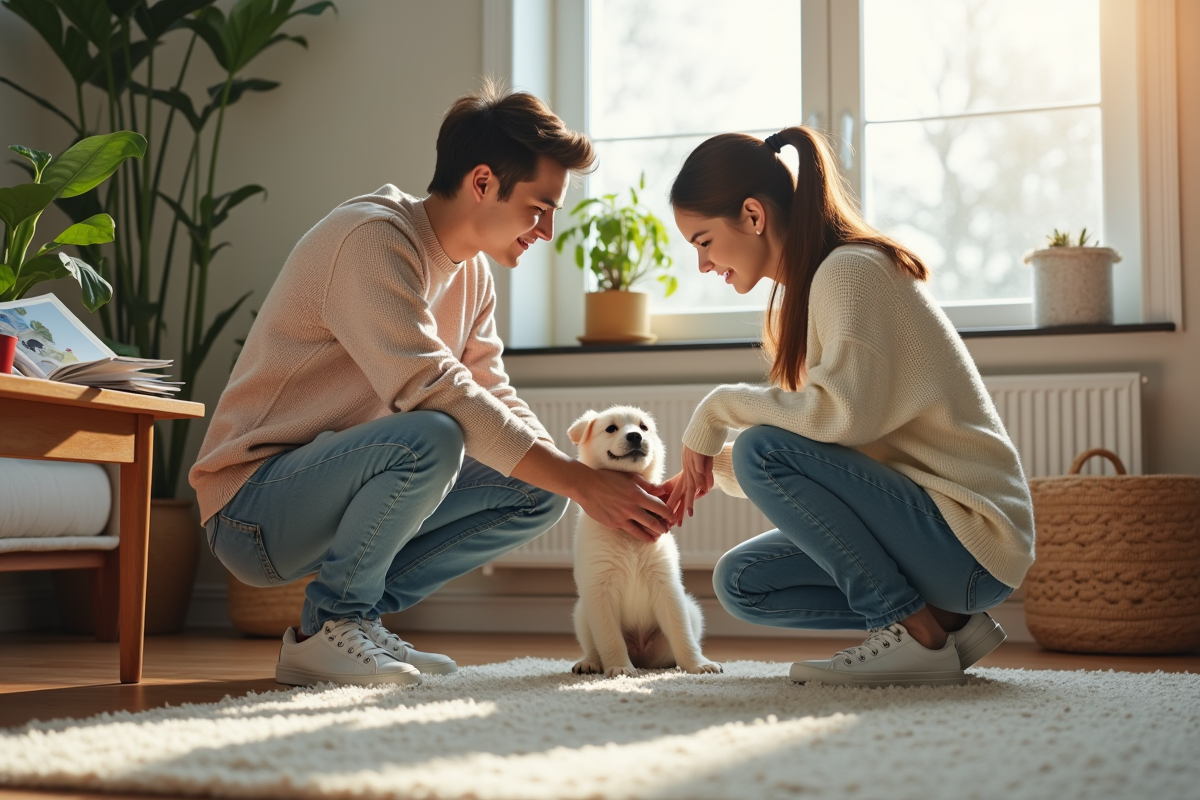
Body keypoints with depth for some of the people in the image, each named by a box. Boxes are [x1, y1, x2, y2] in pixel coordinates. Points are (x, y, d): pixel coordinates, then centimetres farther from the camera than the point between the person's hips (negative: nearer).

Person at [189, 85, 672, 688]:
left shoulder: (472, 272, 8)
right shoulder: (371, 238, -21)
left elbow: (495, 399, 8)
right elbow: (434, 391, -30)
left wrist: (593, 484, -9)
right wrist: (582, 481, -29)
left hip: (338, 491, 9)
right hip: (253, 506, -9)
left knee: (538, 492, -1)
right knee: (430, 439, -35)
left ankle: (359, 616, 3)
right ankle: (325, 628, -12)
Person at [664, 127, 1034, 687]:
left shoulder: (849, 269, -14)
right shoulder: (805, 289, 15)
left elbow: (844, 415, -29)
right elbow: (819, 440, 16)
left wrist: (720, 408, -16)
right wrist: (710, 467, 4)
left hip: (971, 540, -10)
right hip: (923, 517, 10)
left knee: (763, 448, -22)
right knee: (741, 583, 5)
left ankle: (917, 632, -14)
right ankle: (948, 622, 6)